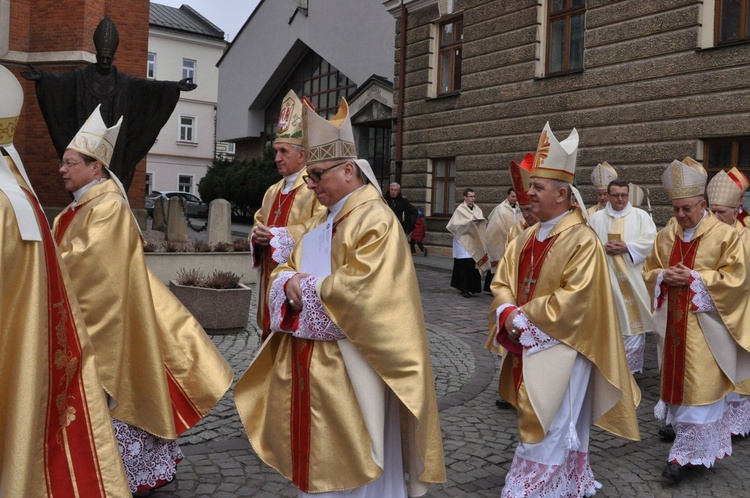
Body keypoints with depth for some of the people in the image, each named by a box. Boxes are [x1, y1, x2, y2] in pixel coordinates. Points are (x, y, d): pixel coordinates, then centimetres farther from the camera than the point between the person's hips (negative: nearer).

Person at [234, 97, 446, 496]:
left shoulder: (375, 219, -14)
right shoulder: (321, 223, 15)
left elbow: (361, 288, -25)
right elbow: (286, 272, 15)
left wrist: (310, 286, -10)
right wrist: (291, 286, -9)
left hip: (349, 369, -8)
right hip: (308, 364, 8)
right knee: (316, 460, 18)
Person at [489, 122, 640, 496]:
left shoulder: (582, 240, -15)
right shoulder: (526, 238, 9)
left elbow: (575, 298, -22)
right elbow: (502, 282, 7)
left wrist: (524, 316, -18)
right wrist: (508, 314, -13)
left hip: (559, 349, -8)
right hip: (527, 345, 8)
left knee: (547, 433, -1)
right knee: (558, 430, 20)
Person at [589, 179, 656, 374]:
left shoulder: (641, 215, 7)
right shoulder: (596, 218, 9)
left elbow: (650, 240, -4)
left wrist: (627, 247, -16)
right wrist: (602, 248, -16)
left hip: (633, 278, 0)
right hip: (607, 278, 1)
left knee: (634, 318, 0)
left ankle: (630, 365, 12)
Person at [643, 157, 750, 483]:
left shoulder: (724, 235, -8)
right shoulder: (666, 235, 7)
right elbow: (649, 271, 13)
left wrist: (693, 278, -18)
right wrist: (665, 276, -9)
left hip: (706, 324, -5)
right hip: (674, 322, 5)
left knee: (700, 387, -2)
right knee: (678, 381, 12)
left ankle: (686, 452, 5)